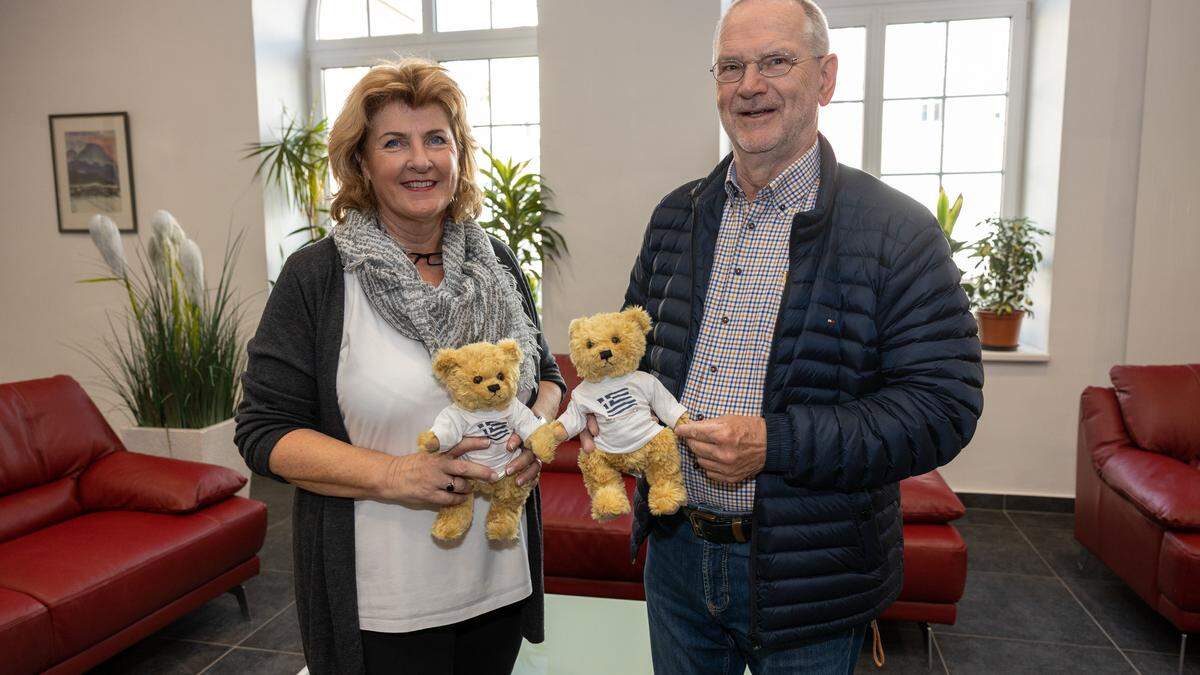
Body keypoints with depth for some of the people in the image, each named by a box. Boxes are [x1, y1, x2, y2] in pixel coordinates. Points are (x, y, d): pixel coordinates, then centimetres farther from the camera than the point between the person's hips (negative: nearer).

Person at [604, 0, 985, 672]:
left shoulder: (899, 232, -12)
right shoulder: (674, 218, 4)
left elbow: (944, 404, -16)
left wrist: (776, 444, -25)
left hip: (809, 576, -4)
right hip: (676, 549, 5)